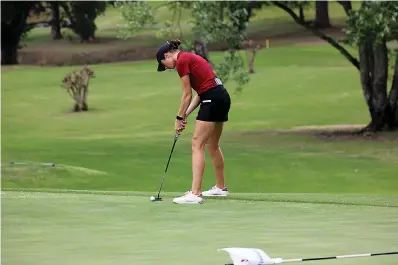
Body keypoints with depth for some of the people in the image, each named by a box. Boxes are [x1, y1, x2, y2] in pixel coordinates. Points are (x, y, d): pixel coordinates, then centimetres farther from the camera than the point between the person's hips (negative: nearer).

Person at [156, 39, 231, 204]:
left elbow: (187, 95, -7)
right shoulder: (190, 58, 21)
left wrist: (179, 118, 3)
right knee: (212, 145, 22)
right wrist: (186, 114, 13)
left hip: (212, 100, -10)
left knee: (197, 144, -10)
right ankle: (220, 187, 34)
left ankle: (195, 194, -16)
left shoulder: (181, 61, -8)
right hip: (222, 97, 10)